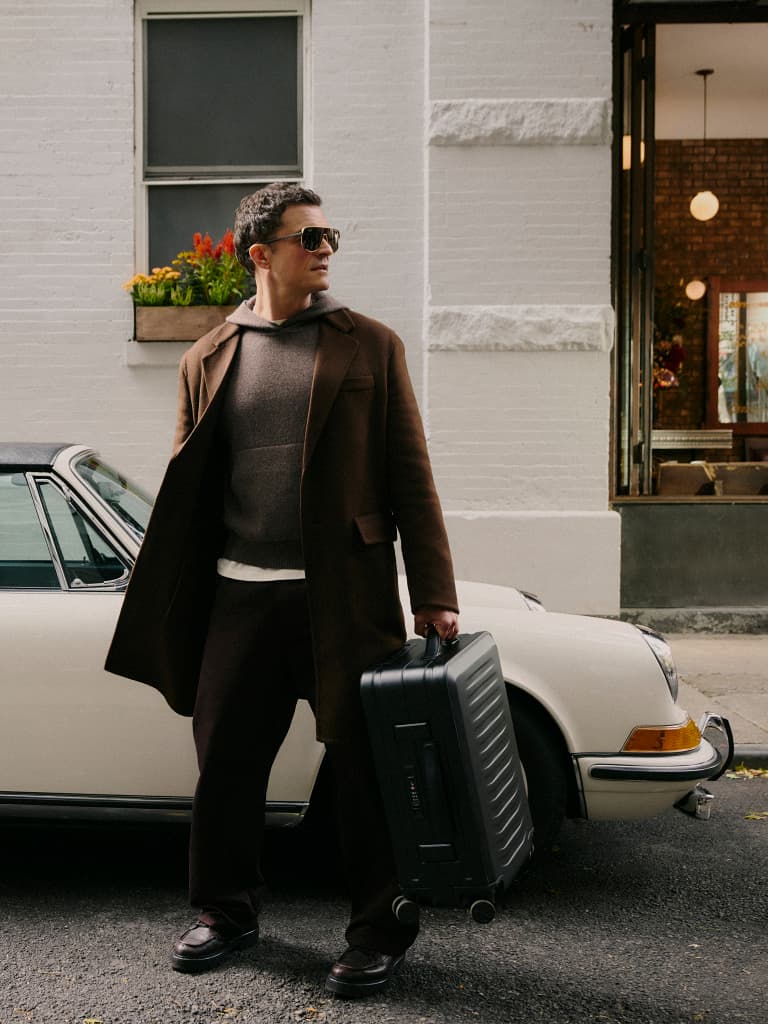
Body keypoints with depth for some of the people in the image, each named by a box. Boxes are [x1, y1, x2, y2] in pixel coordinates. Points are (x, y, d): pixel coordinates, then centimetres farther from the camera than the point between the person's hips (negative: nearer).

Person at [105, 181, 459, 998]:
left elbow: (410, 476, 1)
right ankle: (226, 911, 29)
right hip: (241, 594, 2)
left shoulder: (369, 346, 5)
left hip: (343, 594, -2)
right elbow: (186, 494, 12)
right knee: (225, 760, 9)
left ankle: (378, 930, 18)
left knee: (362, 765, 3)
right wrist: (173, 618, 8)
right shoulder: (209, 360, 10)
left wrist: (433, 594, -6)